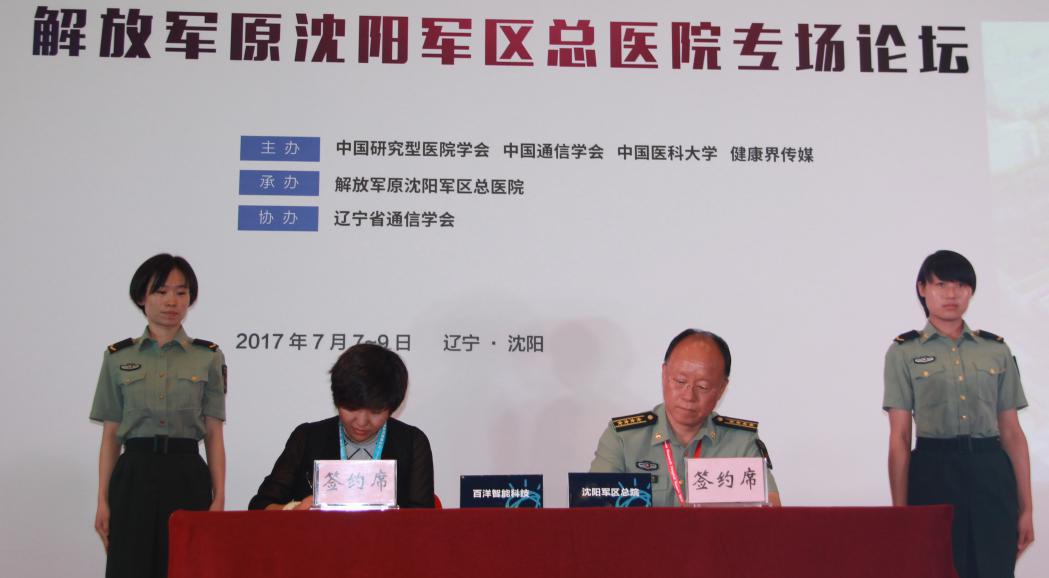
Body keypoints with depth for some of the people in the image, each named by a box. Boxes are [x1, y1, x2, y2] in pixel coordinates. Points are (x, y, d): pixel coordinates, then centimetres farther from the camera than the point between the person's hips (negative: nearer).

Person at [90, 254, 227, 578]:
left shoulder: (208, 357, 3)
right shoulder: (118, 357, 6)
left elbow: (214, 436, 2)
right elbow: (110, 436, 6)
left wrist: (219, 497, -4)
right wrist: (102, 500, 1)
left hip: (187, 476, 0)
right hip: (134, 477, 1)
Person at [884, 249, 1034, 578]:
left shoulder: (997, 350, 10)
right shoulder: (903, 352, 3)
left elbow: (1012, 433, 8)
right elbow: (899, 437, -2)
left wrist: (1026, 508, 3)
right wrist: (899, 509, -7)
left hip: (991, 473, 2)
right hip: (934, 471, -2)